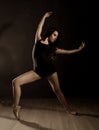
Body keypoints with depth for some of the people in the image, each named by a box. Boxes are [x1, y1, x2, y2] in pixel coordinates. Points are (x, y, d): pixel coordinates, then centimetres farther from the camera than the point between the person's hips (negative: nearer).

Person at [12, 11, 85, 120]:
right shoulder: (39, 40, 8)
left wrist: (79, 49, 15)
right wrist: (45, 16, 18)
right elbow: (40, 27, 11)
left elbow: (67, 51, 16)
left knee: (57, 90, 3)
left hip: (50, 69, 1)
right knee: (16, 82, -16)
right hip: (38, 70, -1)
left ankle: (68, 110, 13)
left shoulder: (53, 48, 11)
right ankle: (16, 106, -10)